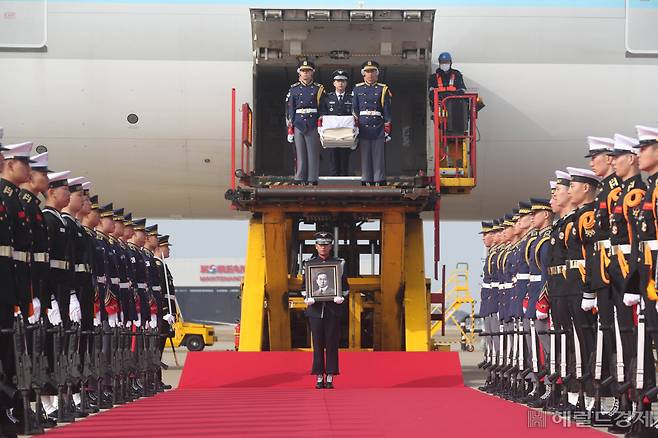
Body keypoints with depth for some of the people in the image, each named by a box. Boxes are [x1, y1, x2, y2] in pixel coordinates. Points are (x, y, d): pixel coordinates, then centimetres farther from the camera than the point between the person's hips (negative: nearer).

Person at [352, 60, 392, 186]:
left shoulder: (383, 89, 7)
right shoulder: (358, 89, 11)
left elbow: (387, 111, 5)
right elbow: (354, 111, 11)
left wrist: (387, 130, 0)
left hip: (378, 130, -1)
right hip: (363, 130, 1)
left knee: (379, 159, -1)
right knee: (364, 159, 3)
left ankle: (380, 182, 2)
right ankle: (366, 183, 7)